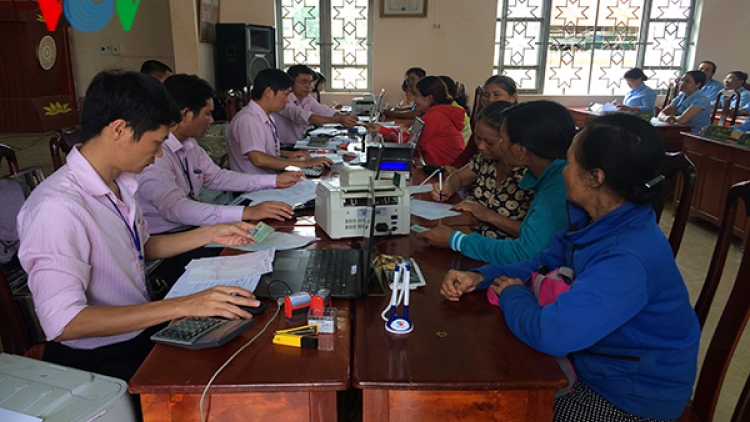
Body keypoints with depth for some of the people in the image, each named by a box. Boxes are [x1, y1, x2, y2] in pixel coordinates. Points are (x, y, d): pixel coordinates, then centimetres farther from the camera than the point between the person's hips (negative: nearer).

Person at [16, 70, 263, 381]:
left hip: (142, 329, 8)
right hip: (98, 361, -8)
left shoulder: (119, 181, 4)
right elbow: (63, 324, -30)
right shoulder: (57, 208, -25)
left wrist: (209, 234, 6)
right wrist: (182, 306, -35)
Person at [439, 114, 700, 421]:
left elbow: (550, 333, -40)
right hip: (596, 359, 7)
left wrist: (512, 293, -19)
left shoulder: (627, 260, -35)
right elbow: (544, 263, 5)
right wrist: (480, 277, -10)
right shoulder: (592, 220, -6)